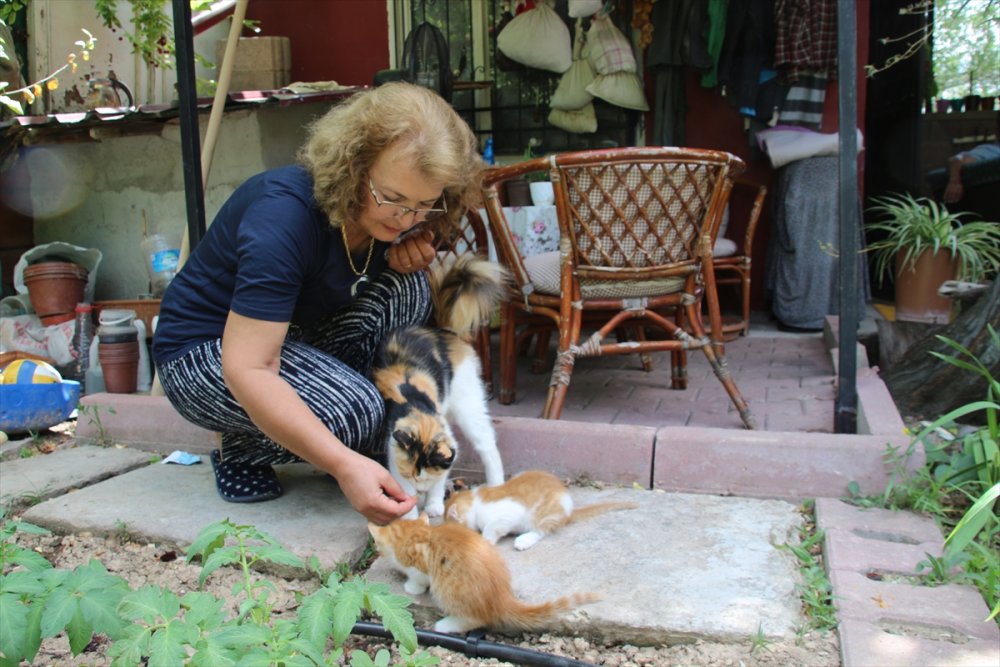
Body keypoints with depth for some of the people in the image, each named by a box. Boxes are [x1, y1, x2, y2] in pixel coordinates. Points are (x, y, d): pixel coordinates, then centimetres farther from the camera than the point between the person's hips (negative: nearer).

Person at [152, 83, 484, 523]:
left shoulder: (386, 214, -12)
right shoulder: (284, 214, -33)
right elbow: (246, 369, -37)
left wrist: (412, 253, -16)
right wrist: (343, 465, -45)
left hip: (296, 336, 7)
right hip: (206, 352, -6)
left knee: (405, 288, -16)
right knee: (353, 411, -30)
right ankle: (241, 454, -1)